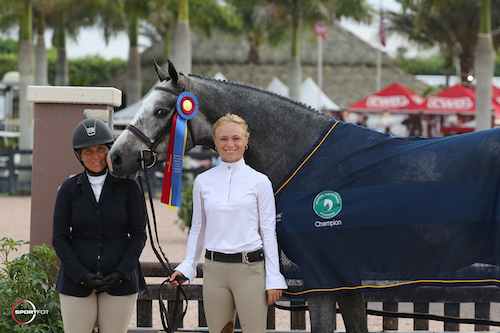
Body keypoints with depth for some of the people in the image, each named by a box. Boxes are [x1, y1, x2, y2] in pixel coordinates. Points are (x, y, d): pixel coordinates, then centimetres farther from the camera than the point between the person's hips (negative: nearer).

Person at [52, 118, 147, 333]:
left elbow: (138, 234, 1)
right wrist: (81, 274, -12)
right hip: (77, 282, 0)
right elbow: (59, 238, 1)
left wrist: (121, 273, -11)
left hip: (120, 281, 0)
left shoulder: (127, 186, 2)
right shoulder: (69, 189, 3)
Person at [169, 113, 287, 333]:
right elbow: (198, 228, 14)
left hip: (250, 268, -3)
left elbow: (268, 231, 1)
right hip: (214, 270, 3)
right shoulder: (203, 181, 7)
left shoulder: (259, 182, 0)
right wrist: (186, 267, 6)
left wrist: (274, 279, -3)